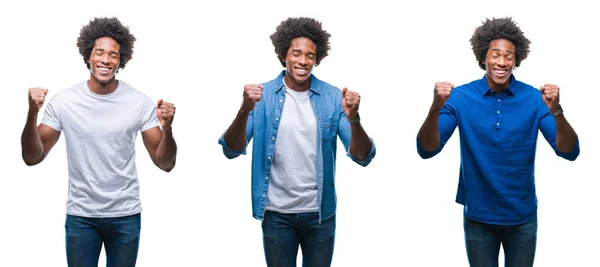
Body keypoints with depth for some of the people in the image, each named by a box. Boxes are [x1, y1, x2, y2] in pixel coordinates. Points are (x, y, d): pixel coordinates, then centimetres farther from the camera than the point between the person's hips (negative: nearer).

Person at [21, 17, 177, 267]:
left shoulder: (139, 102, -7)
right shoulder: (64, 100, -6)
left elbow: (165, 163, -6)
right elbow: (32, 158, -3)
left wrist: (167, 128, -25)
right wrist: (32, 114, -18)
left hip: (126, 215, 0)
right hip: (80, 215, 0)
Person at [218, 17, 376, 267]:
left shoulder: (333, 97, -4)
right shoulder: (263, 96, -5)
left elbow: (363, 157, -8)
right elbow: (231, 151, -12)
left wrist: (353, 119, -28)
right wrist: (244, 111, -30)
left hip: (320, 212, 1)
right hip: (277, 213, -1)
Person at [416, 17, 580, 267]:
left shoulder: (533, 98, -8)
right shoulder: (460, 97, -9)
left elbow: (569, 152, -14)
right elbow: (427, 150, -16)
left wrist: (556, 111, -32)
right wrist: (436, 108, -33)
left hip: (522, 217, 1)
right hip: (478, 216, -1)